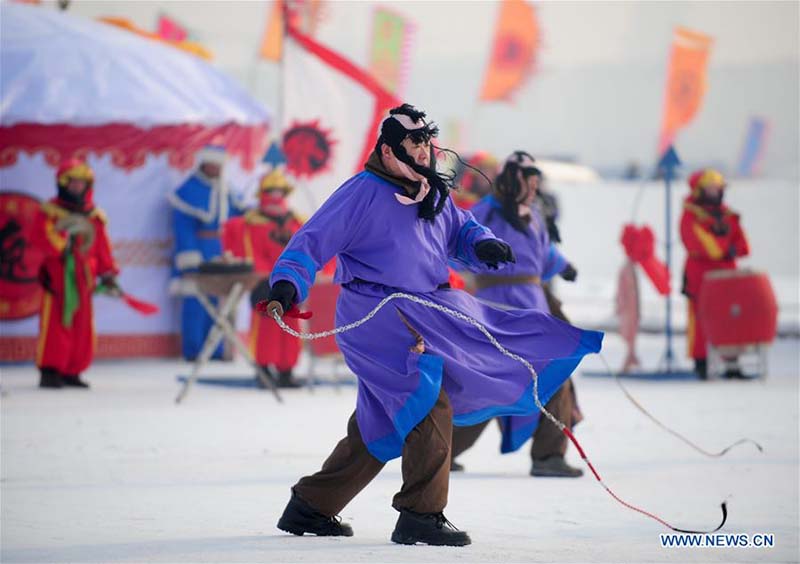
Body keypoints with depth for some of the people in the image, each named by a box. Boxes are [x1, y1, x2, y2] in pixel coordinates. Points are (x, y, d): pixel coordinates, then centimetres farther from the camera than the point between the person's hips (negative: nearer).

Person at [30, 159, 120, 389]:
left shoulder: (95, 216, 14)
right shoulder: (50, 211, 1)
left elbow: (103, 247, 15)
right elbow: (39, 238, -11)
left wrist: (108, 275, 9)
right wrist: (62, 244, -24)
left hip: (84, 278, 5)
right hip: (56, 275, -5)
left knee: (82, 327, 4)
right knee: (55, 324, -10)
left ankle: (71, 372, 12)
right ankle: (49, 371, -8)